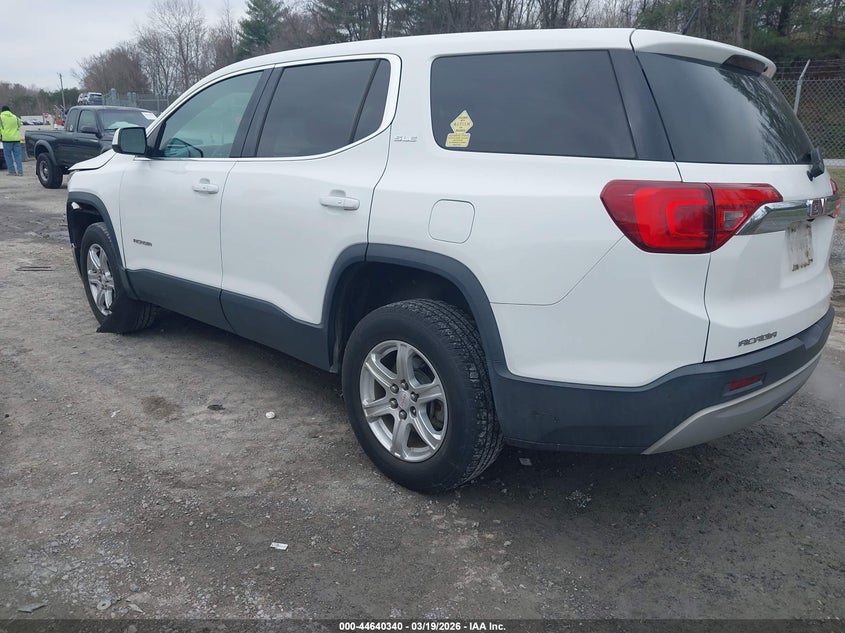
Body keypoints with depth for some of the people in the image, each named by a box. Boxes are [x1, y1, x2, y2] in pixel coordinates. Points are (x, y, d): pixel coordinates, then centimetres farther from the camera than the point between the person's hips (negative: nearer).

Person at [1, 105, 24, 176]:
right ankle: (20, 171, -1)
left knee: (8, 155, 2)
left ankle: (12, 171, -1)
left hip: (7, 139, -4)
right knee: (18, 155, 5)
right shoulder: (15, 117, 12)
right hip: (16, 138, 4)